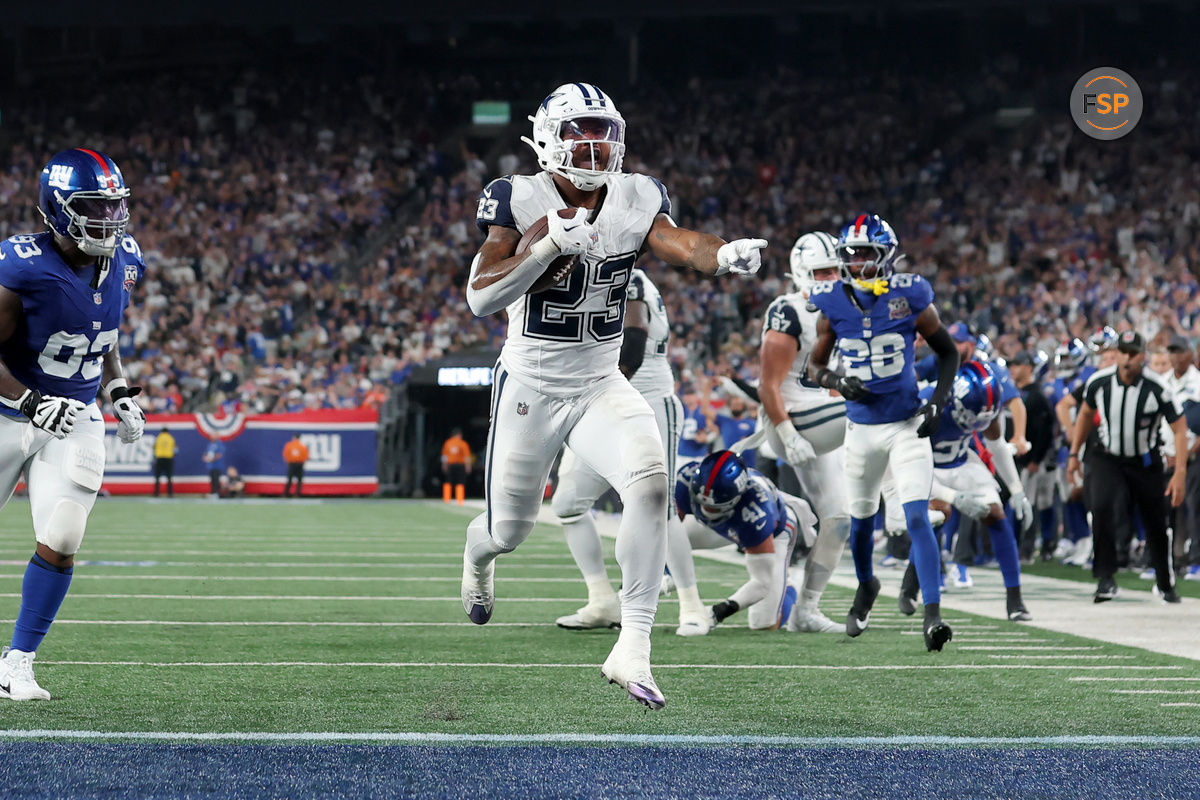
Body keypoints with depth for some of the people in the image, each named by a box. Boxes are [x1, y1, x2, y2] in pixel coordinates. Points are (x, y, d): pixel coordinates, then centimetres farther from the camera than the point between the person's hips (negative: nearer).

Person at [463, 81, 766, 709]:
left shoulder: (635, 201, -4)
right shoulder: (518, 200, -13)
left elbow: (675, 242, -23)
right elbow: (480, 298, -21)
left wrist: (725, 254, -46)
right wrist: (553, 244, -32)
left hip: (600, 387, 2)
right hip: (529, 387, -2)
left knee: (650, 482, -26)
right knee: (509, 531, 10)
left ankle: (632, 650, -22)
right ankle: (477, 554, 53)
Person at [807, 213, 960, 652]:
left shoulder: (909, 297, -10)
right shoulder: (832, 304, -4)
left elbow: (948, 352, 3)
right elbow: (815, 365, 7)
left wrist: (938, 402, -9)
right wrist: (838, 382, -14)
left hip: (907, 425, -3)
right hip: (862, 428, 3)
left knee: (917, 518, -17)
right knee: (862, 517, 18)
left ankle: (933, 615, -21)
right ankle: (866, 586, 47)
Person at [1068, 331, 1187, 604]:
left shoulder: (1157, 389, -21)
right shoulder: (1099, 382, -13)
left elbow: (1180, 429, -15)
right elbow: (1086, 414, 8)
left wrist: (1180, 473, -22)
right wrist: (1074, 453, 9)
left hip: (1145, 462, -1)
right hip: (1108, 458, 1)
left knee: (1156, 525, 8)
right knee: (1102, 507, -26)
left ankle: (1165, 584, 33)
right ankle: (1105, 579, -20)